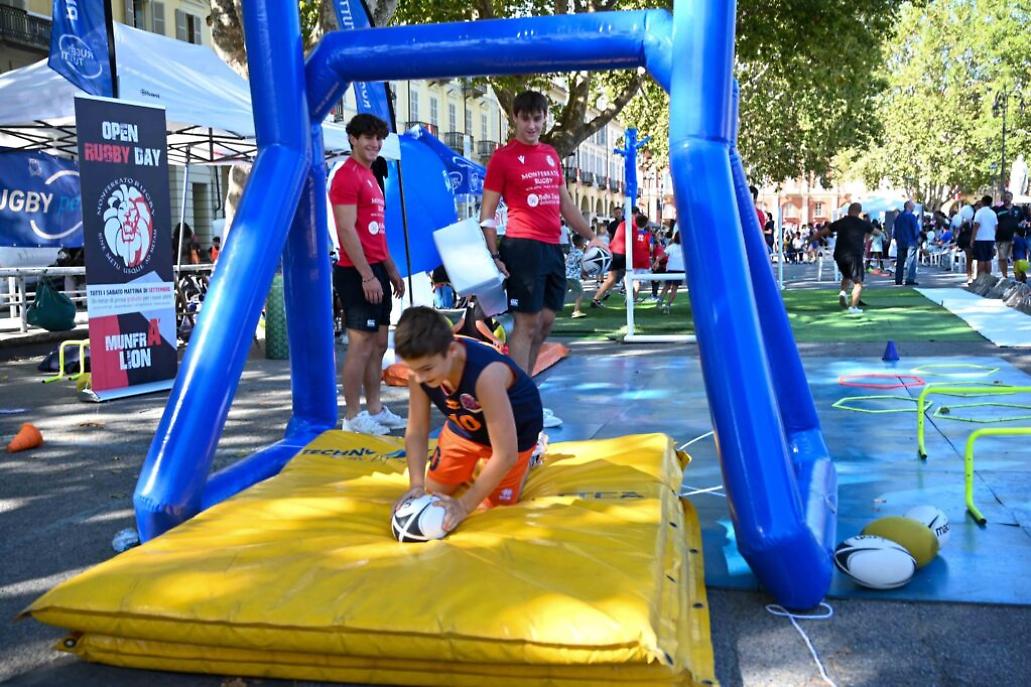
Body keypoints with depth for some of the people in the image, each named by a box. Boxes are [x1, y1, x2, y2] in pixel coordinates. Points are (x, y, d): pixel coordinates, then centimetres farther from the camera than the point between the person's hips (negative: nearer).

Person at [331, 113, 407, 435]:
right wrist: (367, 275, -21)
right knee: (361, 345, -6)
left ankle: (375, 409, 21)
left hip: (376, 271, 10)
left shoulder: (369, 177, 19)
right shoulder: (347, 175, -10)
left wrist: (391, 270, 20)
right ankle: (352, 418, 1)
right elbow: (347, 230, -18)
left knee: (379, 343, 13)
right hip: (357, 273, -10)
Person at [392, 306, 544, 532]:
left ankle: (528, 460, 27)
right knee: (434, 491, 13)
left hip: (516, 430, -5)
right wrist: (416, 485, -29)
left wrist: (464, 505, -35)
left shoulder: (486, 374, -46)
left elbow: (505, 455, -39)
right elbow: (416, 432, -15)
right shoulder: (421, 366, -28)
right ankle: (473, 465, 39)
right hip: (464, 424, 5)